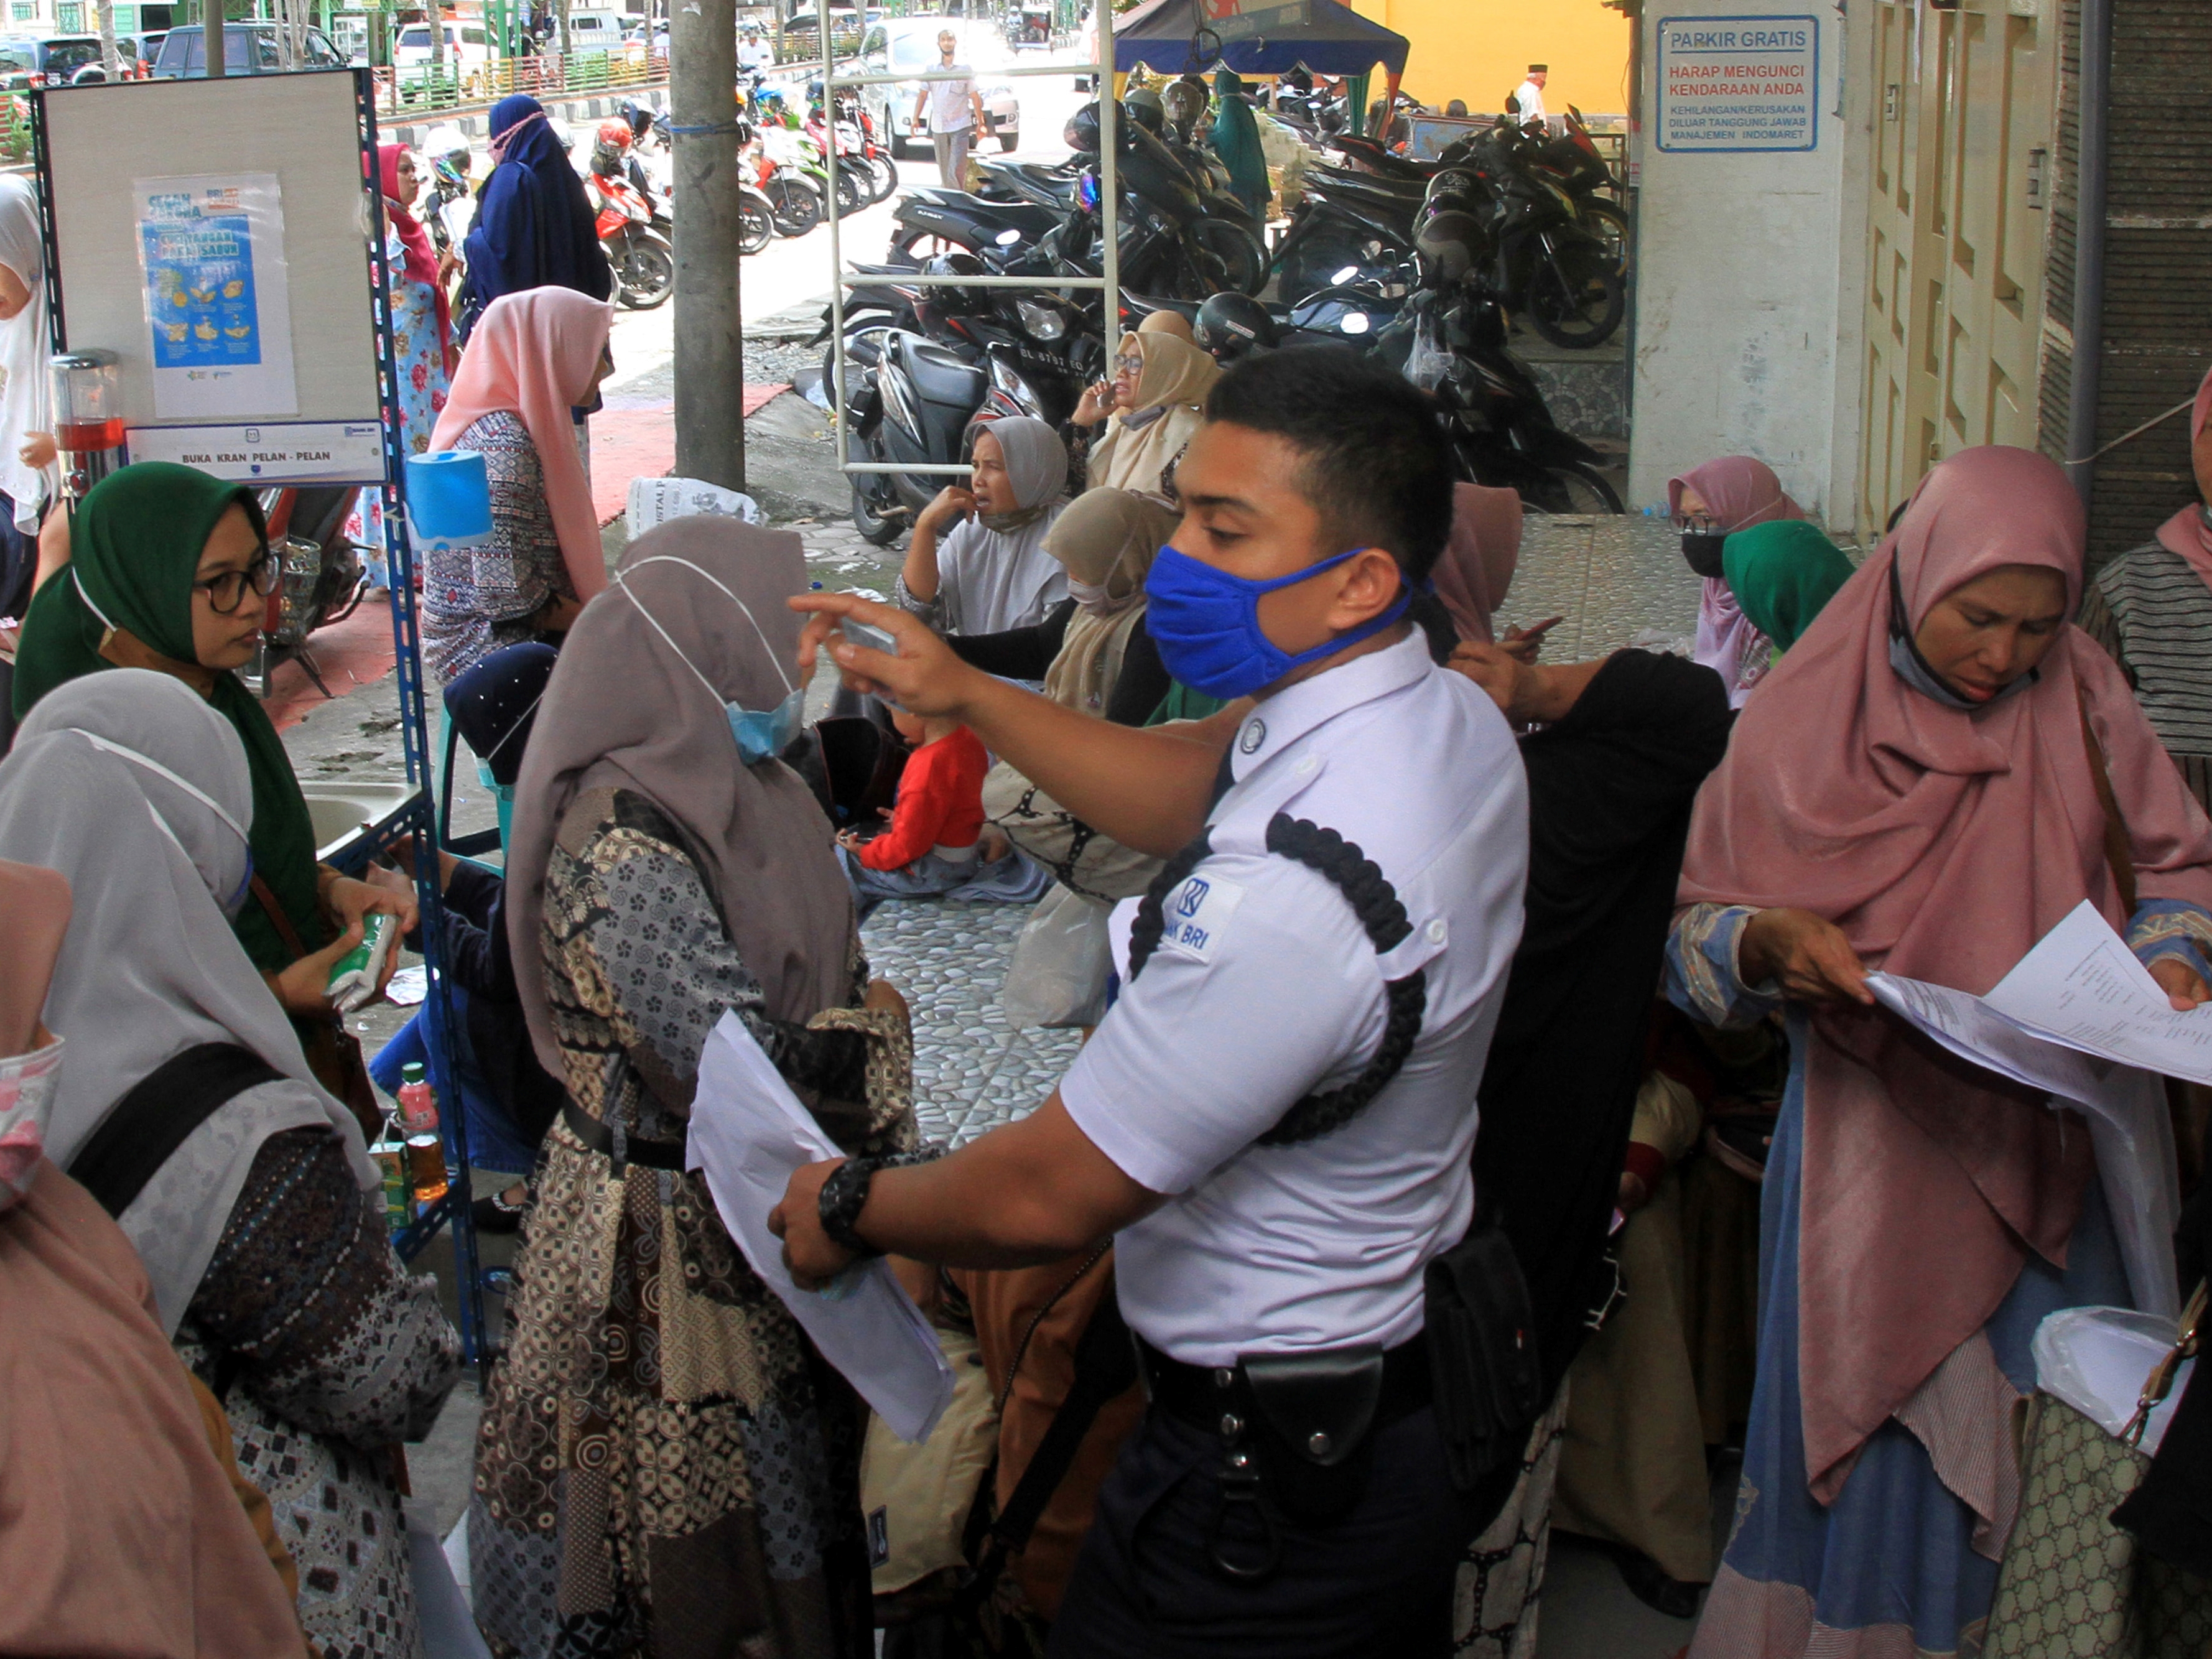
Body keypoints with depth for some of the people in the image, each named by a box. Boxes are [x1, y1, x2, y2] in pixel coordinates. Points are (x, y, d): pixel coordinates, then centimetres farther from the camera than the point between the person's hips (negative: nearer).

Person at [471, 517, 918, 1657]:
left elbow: (817, 958, 13)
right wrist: (878, 1026, -11)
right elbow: (748, 1072, -28)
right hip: (677, 1234, -9)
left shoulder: (738, 789, 2)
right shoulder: (623, 855, -28)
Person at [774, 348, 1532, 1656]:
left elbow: (1051, 1198, -24)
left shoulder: (1290, 897, -35)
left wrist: (848, 1209, -6)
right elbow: (1186, 797, 14)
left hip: (1279, 1479, -9)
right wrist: (963, 693, 10)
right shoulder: (1453, 716, -4)